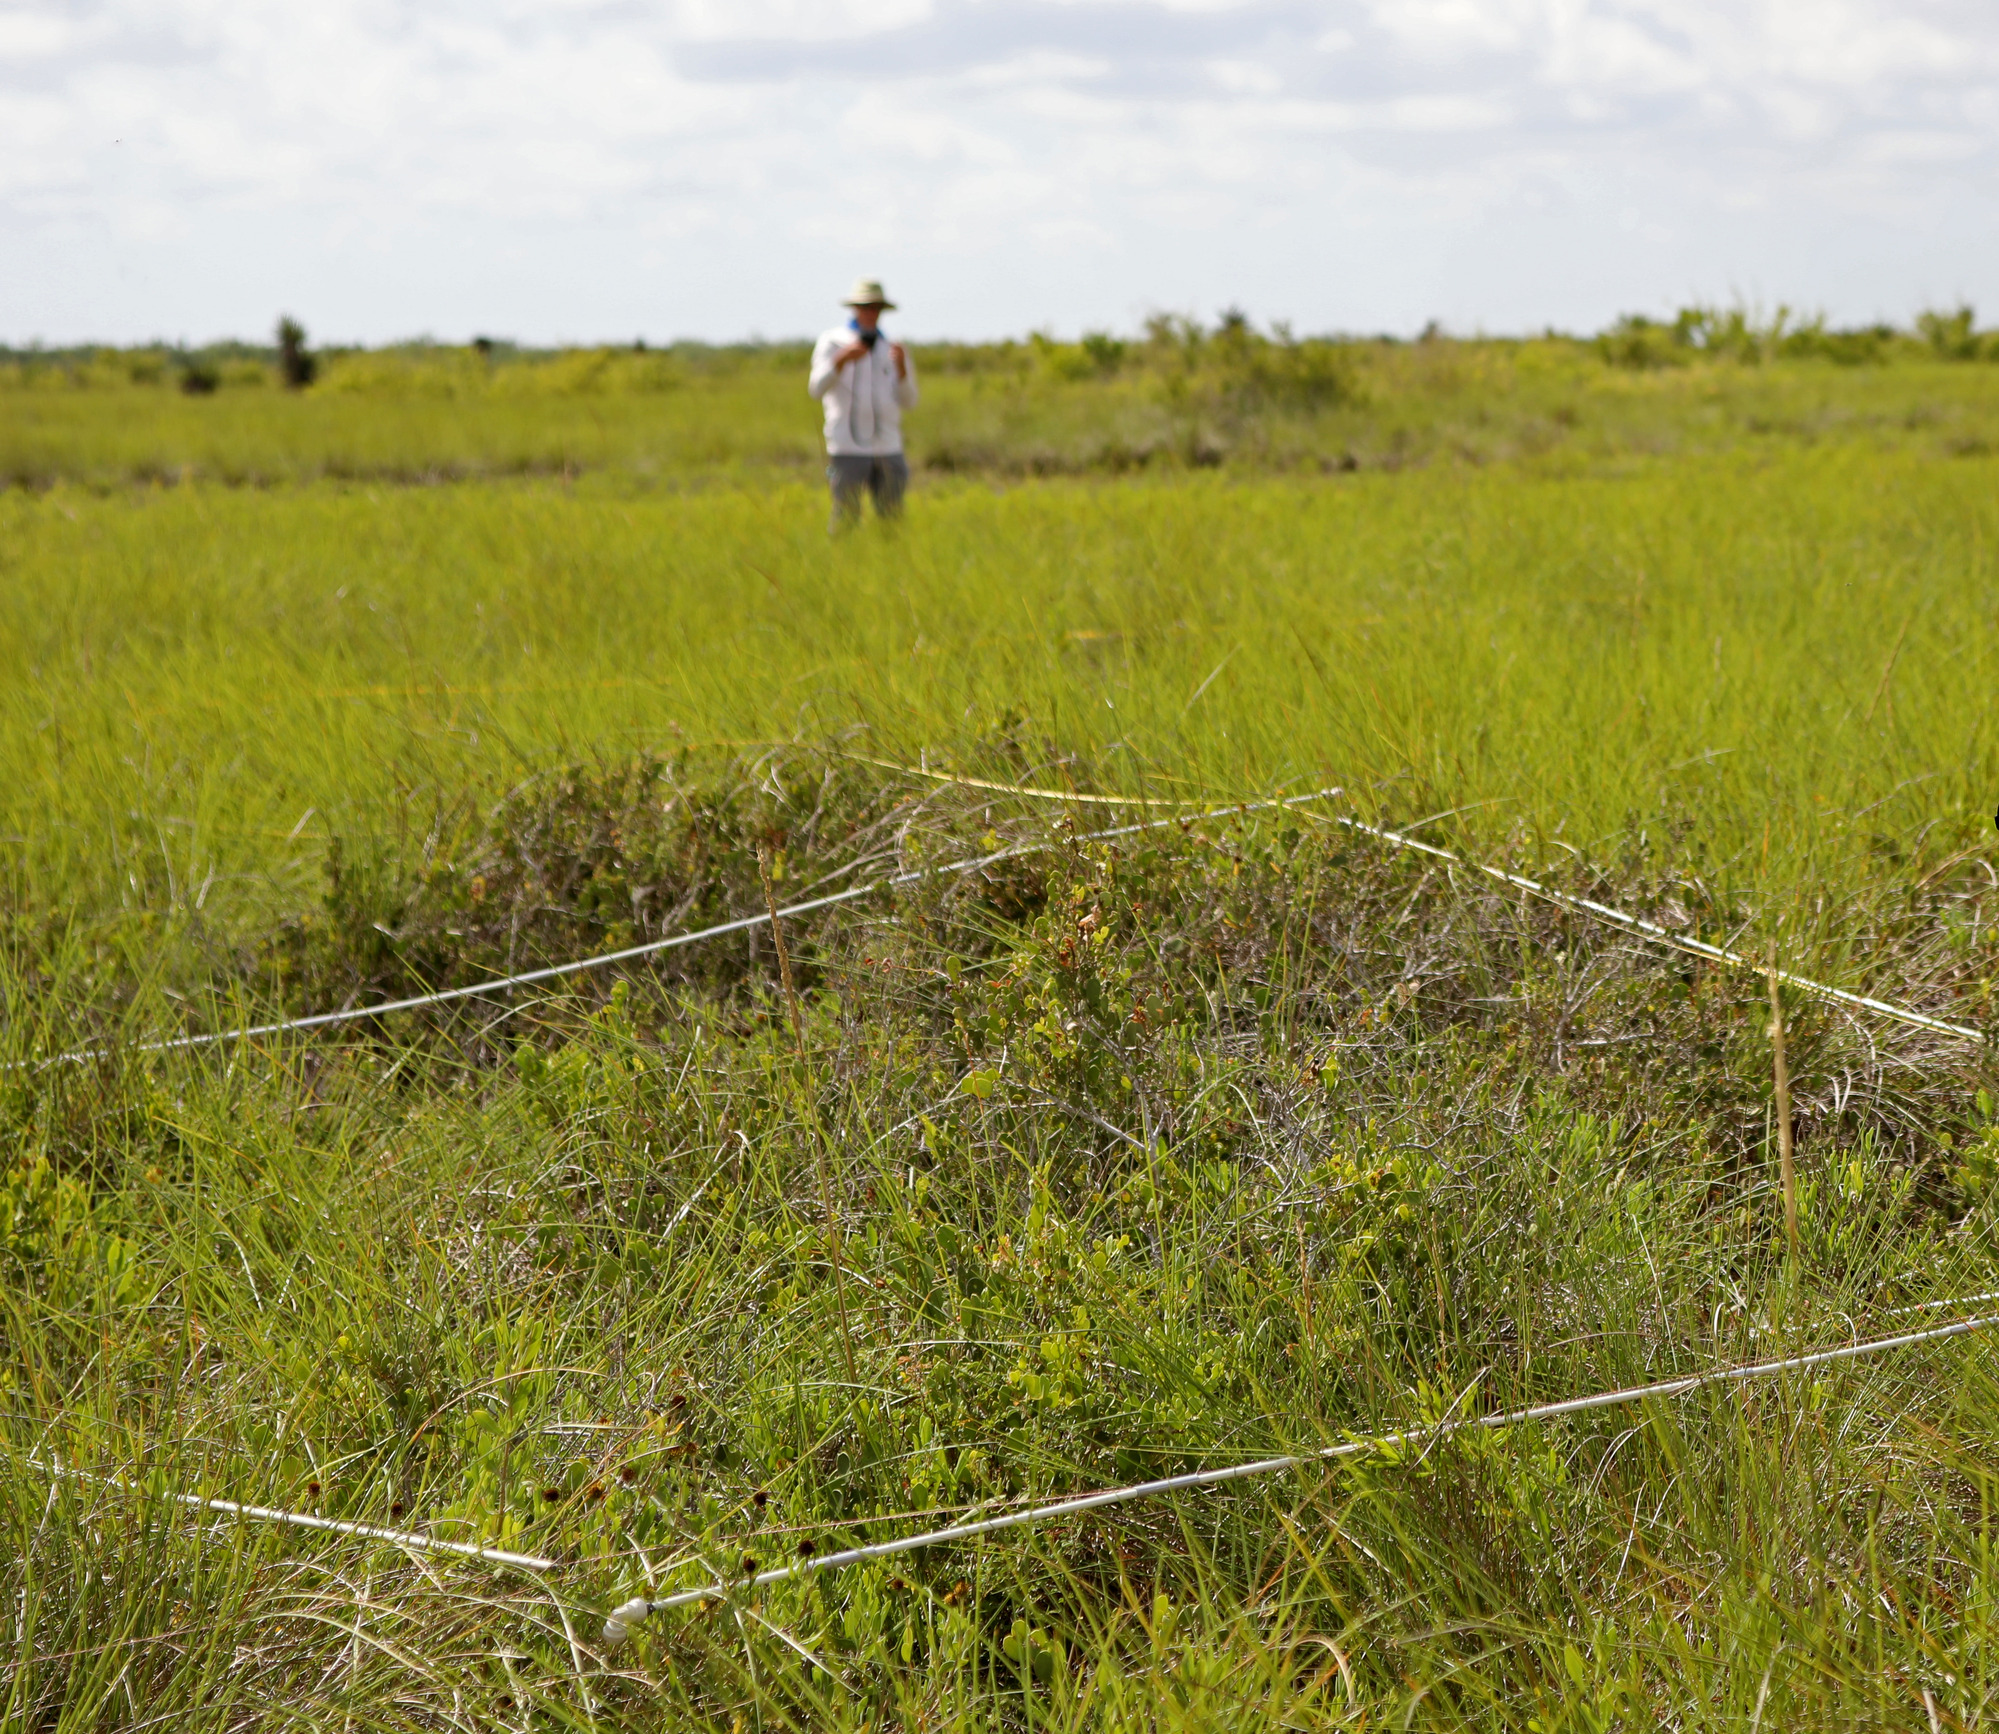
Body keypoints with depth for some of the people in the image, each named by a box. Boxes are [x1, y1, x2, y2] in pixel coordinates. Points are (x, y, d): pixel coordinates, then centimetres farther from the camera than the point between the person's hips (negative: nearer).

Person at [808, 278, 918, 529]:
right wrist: (842, 360, -25)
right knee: (846, 519, -7)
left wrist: (901, 366, -11)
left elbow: (907, 401, 7)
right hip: (848, 448, -4)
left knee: (891, 518, 4)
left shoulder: (891, 348, 15)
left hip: (888, 446, 4)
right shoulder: (832, 342, 4)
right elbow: (817, 389, -9)